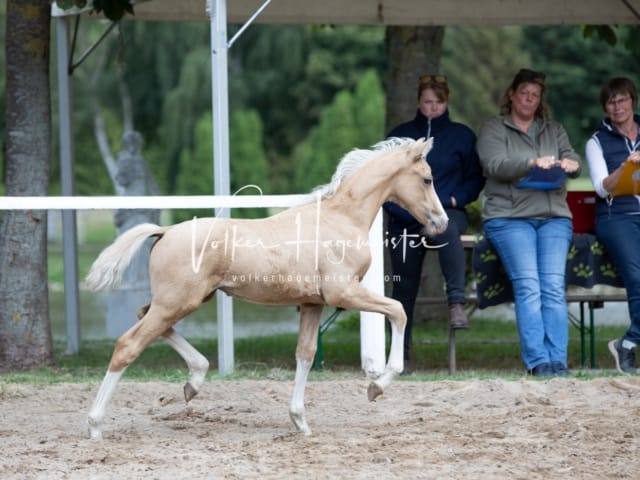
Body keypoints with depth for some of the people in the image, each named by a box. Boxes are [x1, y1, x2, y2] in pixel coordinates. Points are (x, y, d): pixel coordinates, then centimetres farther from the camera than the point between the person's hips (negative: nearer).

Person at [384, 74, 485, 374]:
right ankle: (401, 355, 8)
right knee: (404, 288, 0)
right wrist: (397, 208, -6)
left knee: (445, 224, -40)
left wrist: (454, 200, -8)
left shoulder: (461, 136, 11)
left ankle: (457, 302, -49)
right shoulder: (400, 135, 14)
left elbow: (475, 179, 11)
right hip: (405, 222, 2)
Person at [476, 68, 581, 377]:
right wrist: (533, 163, -24)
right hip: (509, 217, -3)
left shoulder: (554, 130, 22)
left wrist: (572, 164, -17)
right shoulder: (493, 129, 10)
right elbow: (495, 165, -7)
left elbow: (573, 160, 9)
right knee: (527, 285, -20)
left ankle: (557, 360, -22)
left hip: (554, 217, 3)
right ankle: (538, 361, -25)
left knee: (554, 286, -16)